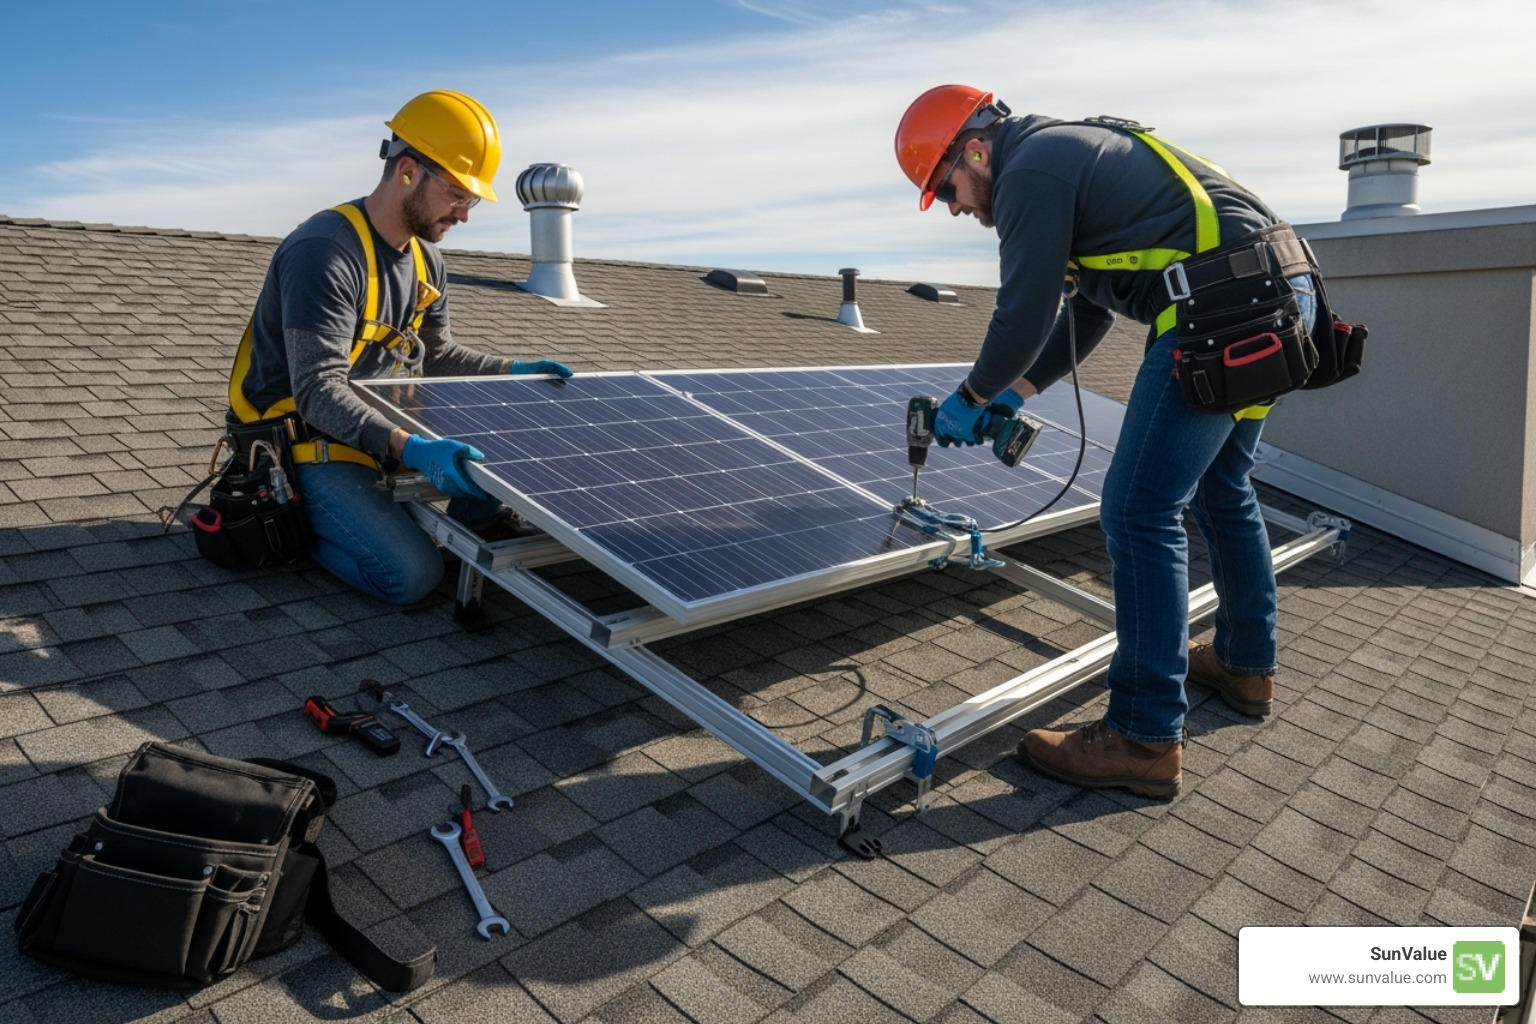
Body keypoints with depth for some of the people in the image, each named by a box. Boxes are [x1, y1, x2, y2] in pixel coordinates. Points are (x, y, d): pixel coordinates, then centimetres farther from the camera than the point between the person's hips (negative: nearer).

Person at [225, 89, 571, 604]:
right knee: (413, 574, -23)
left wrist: (512, 370, 6)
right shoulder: (324, 252, -23)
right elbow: (319, 392, -30)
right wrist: (408, 447, -44)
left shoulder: (427, 259, 7)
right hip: (312, 445, -9)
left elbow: (435, 353, 18)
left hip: (386, 429, 9)